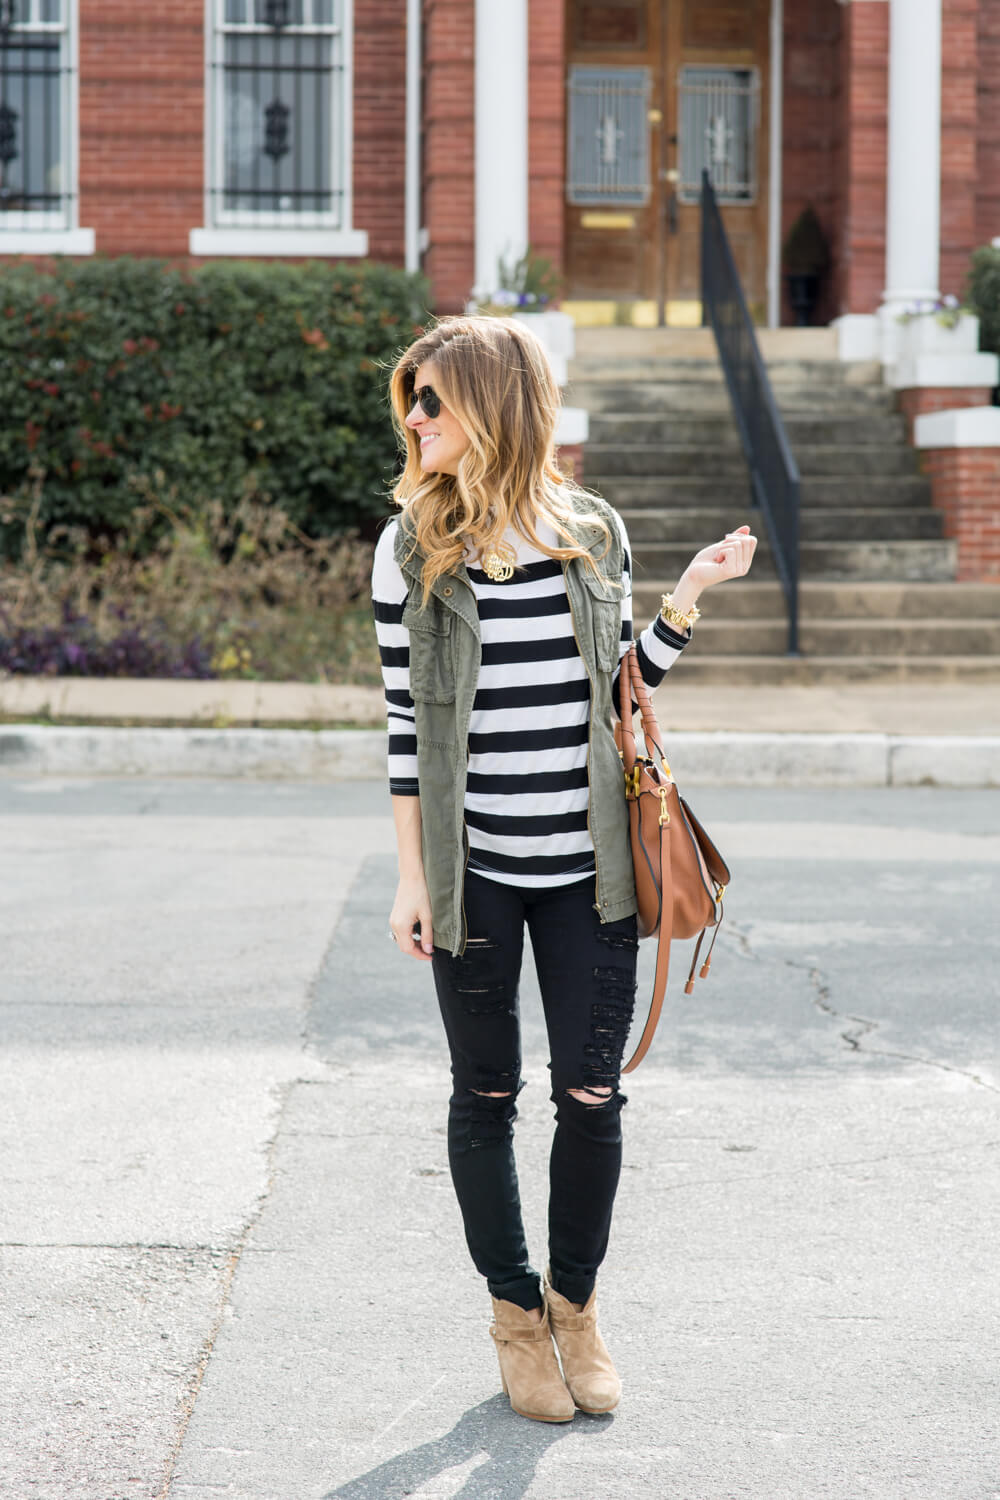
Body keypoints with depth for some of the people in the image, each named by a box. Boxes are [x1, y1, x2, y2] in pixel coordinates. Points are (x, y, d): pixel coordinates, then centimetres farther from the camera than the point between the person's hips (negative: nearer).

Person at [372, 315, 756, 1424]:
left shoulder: (597, 533, 2)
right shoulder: (413, 546, -2)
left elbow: (619, 692, 10)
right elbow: (405, 719, 0)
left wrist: (688, 596, -1)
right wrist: (411, 876, -2)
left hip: (589, 870, 1)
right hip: (474, 870, -1)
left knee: (592, 1097, 4)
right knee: (486, 1097, 8)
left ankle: (574, 1302, 26)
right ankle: (514, 1312, 26)